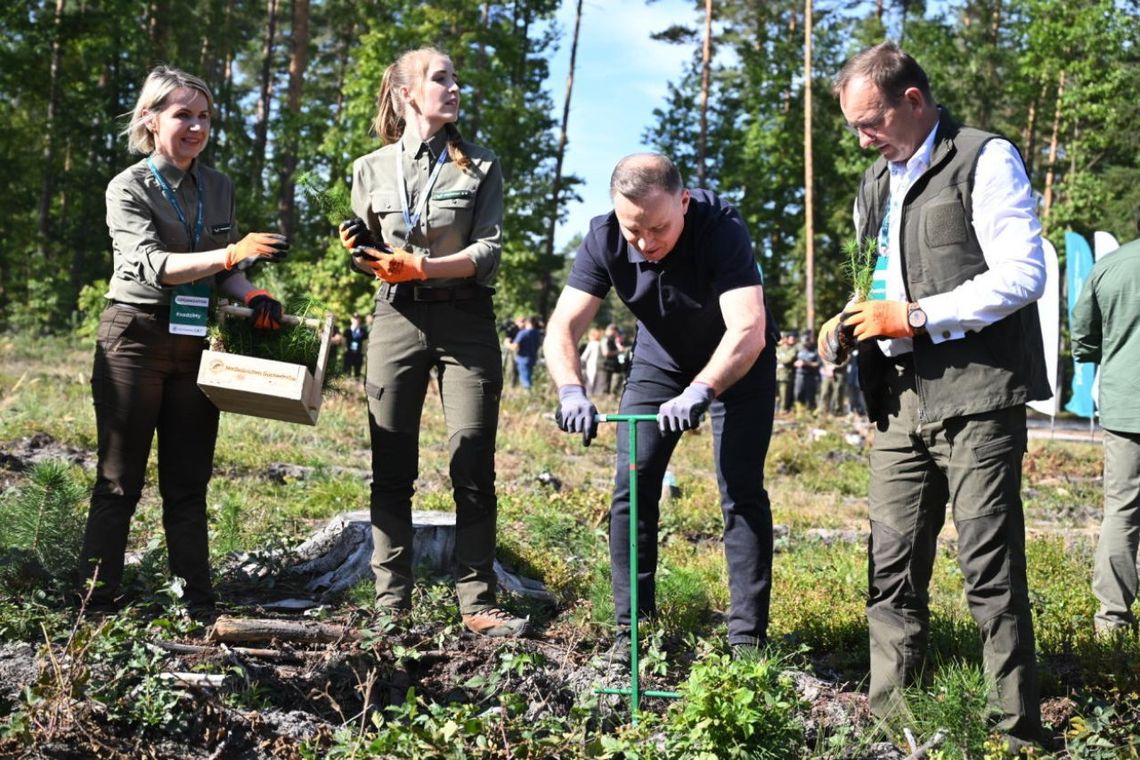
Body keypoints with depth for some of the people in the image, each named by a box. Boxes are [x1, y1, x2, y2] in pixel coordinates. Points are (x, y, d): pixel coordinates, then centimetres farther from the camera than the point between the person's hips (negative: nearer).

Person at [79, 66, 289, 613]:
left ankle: (197, 600, 13)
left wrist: (252, 296, -6)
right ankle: (97, 604, 5)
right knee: (119, 483, -1)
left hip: (196, 342, 5)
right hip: (136, 338, -4)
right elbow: (153, 265, -19)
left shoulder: (219, 188, 11)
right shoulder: (128, 188, -5)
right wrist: (231, 253, -31)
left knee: (188, 483, 8)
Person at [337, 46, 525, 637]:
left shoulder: (479, 167, 7)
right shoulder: (371, 170, 10)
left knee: (474, 468, -4)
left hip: (466, 322, -1)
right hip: (396, 319, 1)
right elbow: (371, 259, 17)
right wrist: (360, 250, -7)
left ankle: (477, 603, 2)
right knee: (391, 470, 1)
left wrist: (421, 266, -18)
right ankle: (390, 601, 8)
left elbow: (489, 251, -4)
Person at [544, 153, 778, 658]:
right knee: (632, 488, -3)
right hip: (659, 361, 4)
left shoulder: (721, 228, -34)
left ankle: (748, 636, -1)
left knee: (742, 492, -9)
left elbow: (748, 330, -44)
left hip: (737, 364, -3)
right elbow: (563, 327, -26)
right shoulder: (605, 239, -23)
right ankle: (632, 626, 7)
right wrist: (572, 391, -46)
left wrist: (699, 392, -58)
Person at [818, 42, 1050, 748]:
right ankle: (887, 717, 15)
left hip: (976, 395, -7)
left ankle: (1018, 729, 6)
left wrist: (915, 316, -14)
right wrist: (853, 323, 6)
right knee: (892, 567, 6)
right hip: (903, 399, 7)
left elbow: (1023, 275, -12)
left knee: (991, 571, -4)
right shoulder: (877, 184, 19)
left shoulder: (985, 160, -3)